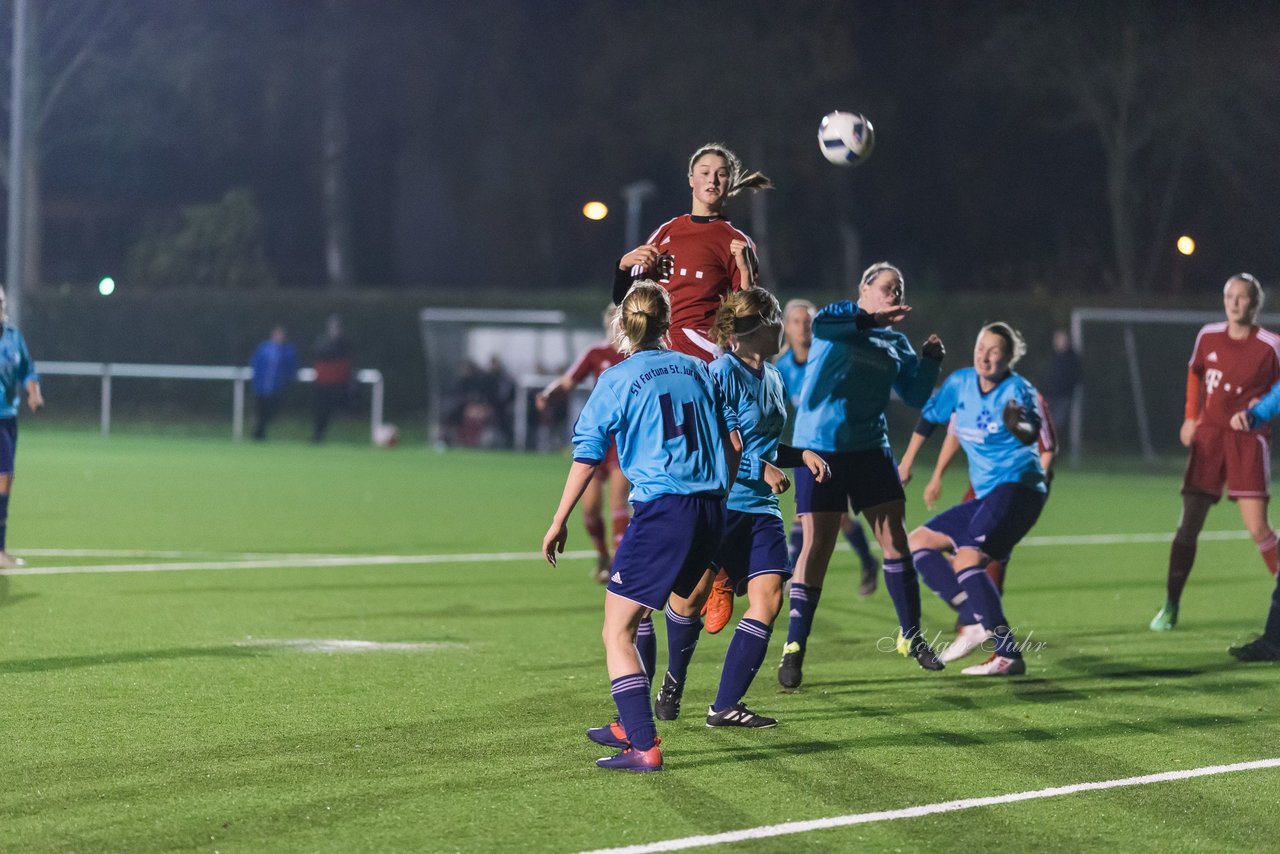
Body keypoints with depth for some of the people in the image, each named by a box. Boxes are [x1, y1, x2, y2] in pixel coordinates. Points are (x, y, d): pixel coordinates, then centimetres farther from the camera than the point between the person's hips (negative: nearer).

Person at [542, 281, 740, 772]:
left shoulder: (617, 381, -2)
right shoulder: (695, 369, 12)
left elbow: (587, 458, -2)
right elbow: (733, 441, 15)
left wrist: (559, 521, 6)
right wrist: (719, 496, 28)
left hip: (662, 510, -7)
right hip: (709, 511, 7)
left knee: (616, 634, -3)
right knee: (632, 618, 23)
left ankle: (644, 747, -13)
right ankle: (630, 726, 28)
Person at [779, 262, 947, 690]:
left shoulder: (895, 341, 13)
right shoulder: (842, 315, -1)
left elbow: (915, 395, 8)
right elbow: (821, 325, -25)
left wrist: (931, 361, -6)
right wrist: (870, 319, -32)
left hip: (869, 449, 5)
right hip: (819, 446, -5)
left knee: (894, 537, 2)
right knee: (817, 545, -7)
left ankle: (911, 635, 15)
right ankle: (794, 648, 1)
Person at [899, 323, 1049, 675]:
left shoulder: (1017, 390, -13)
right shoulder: (961, 383, 6)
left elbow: (1031, 434, -31)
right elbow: (929, 417, 22)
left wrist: (1018, 426, -53)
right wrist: (907, 462, 28)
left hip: (1016, 485, -9)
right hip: (987, 496, 9)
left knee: (966, 557, -25)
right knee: (918, 542, 8)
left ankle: (1008, 655, -27)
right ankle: (975, 618, -7)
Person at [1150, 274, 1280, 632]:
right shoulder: (1208, 336, 2)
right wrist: (1190, 417, 13)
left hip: (1248, 440, -3)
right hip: (1208, 435, 3)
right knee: (1189, 525, 1)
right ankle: (1170, 606, 9)